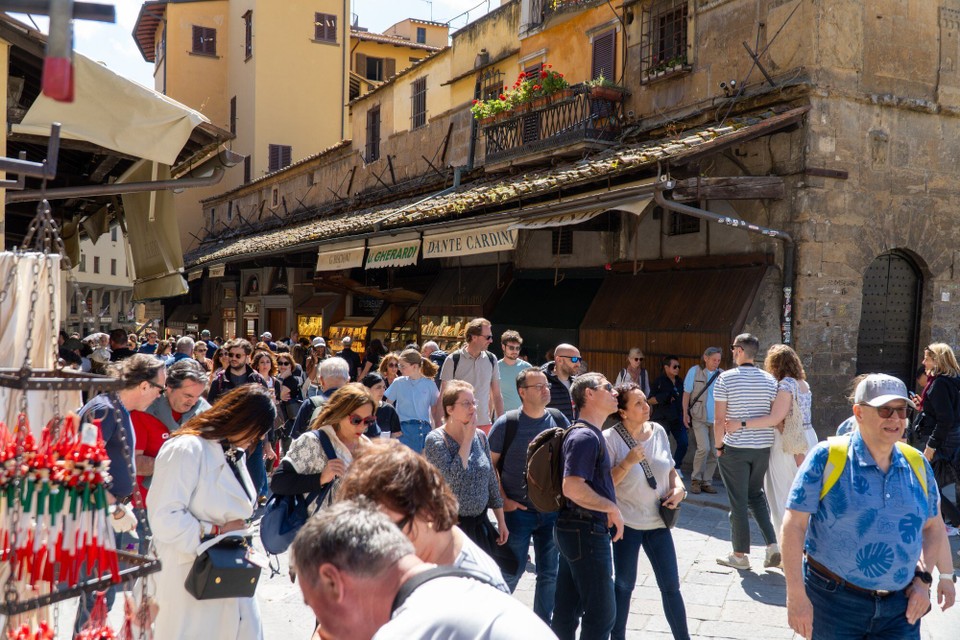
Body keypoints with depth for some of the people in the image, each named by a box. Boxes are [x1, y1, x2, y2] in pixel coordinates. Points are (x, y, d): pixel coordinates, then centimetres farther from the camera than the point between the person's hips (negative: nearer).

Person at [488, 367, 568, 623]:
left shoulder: (559, 420, 2)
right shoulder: (507, 423, -9)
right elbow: (490, 464, -5)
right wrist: (503, 500, -10)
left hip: (553, 510, 4)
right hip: (518, 511, -4)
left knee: (549, 573, 10)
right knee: (513, 570, 4)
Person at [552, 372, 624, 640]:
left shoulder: (589, 434, 14)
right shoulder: (585, 436, -18)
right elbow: (572, 488, -27)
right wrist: (613, 509, -17)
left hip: (576, 529, 10)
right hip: (586, 531, -10)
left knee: (567, 610, 14)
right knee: (602, 611, 0)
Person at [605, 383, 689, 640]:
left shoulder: (658, 431, 0)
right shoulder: (611, 438, -14)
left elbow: (670, 470, 13)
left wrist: (679, 488, -6)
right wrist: (627, 463, -26)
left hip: (658, 521, 4)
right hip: (626, 521, -4)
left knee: (671, 585, 9)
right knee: (624, 585, 11)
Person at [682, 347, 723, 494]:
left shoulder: (722, 374, 2)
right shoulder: (695, 371, -3)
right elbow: (687, 393, 1)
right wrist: (685, 413, -3)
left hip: (716, 419, 3)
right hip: (699, 418, -3)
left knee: (714, 452, 5)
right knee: (704, 448, -15)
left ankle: (707, 482, 18)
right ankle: (696, 479, 2)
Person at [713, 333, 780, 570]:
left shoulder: (726, 378, -10)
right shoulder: (770, 380, 1)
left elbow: (719, 420, -12)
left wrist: (719, 446, 0)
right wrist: (776, 443, 12)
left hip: (735, 448, -4)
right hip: (763, 447, 4)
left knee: (738, 501, 5)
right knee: (756, 495, 21)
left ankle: (740, 555, 14)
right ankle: (772, 544, 10)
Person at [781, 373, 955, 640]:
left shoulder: (917, 464, 4)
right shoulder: (827, 457, -10)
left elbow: (933, 526, 15)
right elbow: (794, 525, -12)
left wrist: (923, 578, 2)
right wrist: (796, 595, -15)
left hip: (900, 608, 4)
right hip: (834, 601, -4)